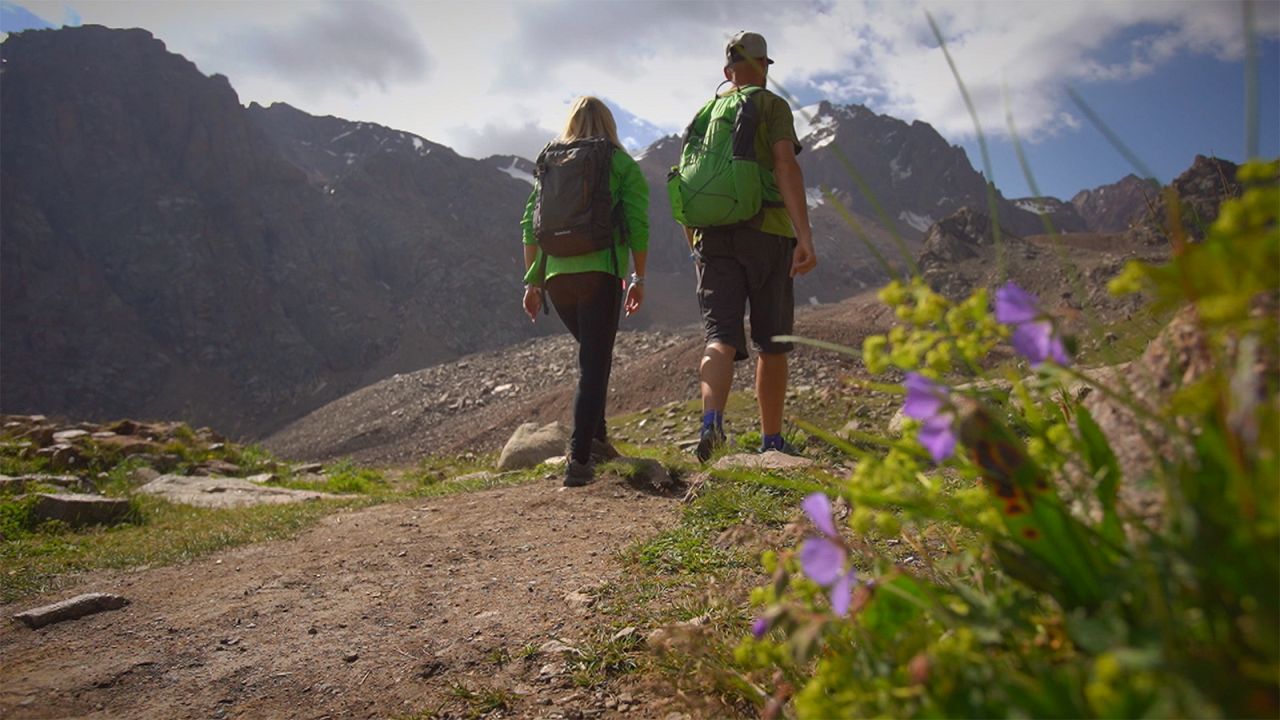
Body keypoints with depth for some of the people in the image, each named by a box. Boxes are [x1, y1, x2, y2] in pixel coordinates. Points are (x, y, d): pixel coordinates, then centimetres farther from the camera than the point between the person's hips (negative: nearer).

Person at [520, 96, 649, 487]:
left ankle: (596, 439, 20)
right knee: (594, 363, -1)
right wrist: (639, 278, 2)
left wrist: (532, 282, 13)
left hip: (556, 275, 4)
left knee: (593, 354, 22)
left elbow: (530, 226, 11)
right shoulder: (623, 165, 6)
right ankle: (579, 459, -7)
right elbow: (637, 224, -3)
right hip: (600, 271, -4)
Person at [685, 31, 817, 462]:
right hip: (766, 232, -3)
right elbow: (786, 167, -10)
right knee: (771, 343, 6)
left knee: (721, 337, -5)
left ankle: (712, 420, -31)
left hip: (712, 236, 3)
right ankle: (771, 442, 13)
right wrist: (805, 236, -17)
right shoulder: (771, 105, 4)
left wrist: (694, 244, 26)